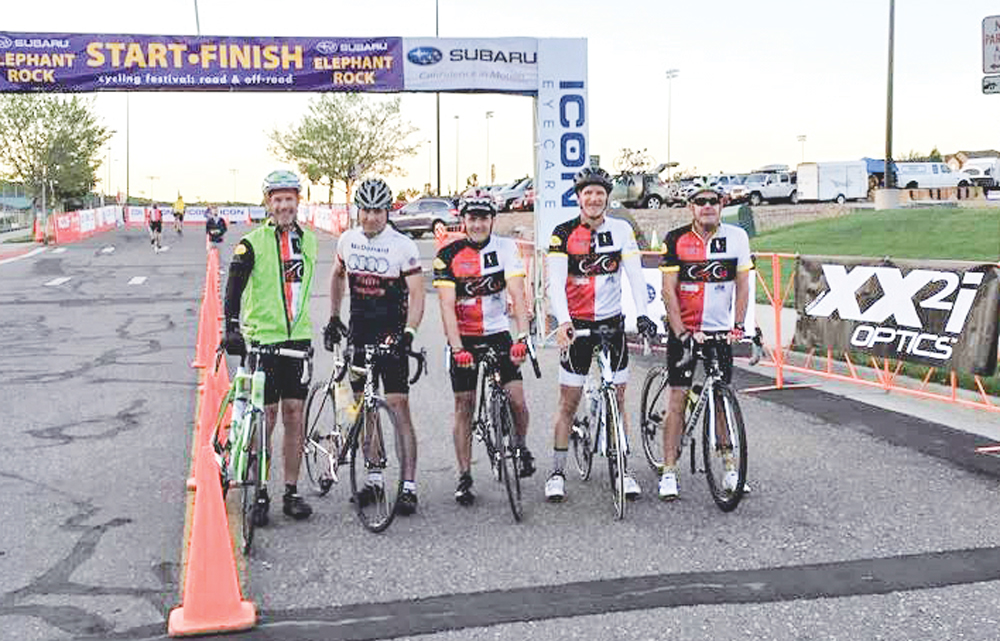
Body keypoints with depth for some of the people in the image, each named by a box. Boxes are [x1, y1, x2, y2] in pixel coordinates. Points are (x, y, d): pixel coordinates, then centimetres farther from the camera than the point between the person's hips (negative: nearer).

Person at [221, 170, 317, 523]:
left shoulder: (309, 240, 10)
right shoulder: (253, 243, -6)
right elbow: (234, 287, -12)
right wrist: (231, 328, -24)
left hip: (298, 340, 4)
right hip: (261, 339, -4)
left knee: (294, 415, 6)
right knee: (266, 417, -1)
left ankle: (291, 493, 14)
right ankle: (260, 495, 9)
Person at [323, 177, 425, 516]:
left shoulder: (402, 245, -9)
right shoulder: (347, 240, 6)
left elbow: (417, 293, -14)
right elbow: (337, 276, 23)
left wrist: (408, 332, -27)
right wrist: (333, 318, 17)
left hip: (391, 335, -5)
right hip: (359, 335, 5)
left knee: (399, 409, -8)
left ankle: (408, 487, -6)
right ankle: (374, 478, 21)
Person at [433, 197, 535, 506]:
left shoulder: (505, 248, -8)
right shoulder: (448, 255, -9)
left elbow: (517, 294, -18)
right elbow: (447, 305, -16)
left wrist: (522, 337, -30)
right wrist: (457, 348, -27)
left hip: (498, 334, 0)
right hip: (463, 339, 0)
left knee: (517, 400, -9)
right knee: (464, 406, 2)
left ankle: (520, 446, 22)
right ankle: (465, 477, 12)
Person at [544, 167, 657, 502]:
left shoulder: (621, 230, -1)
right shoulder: (563, 233, -7)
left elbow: (635, 273, -8)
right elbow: (555, 281, -15)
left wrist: (642, 314, -22)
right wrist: (562, 321, -29)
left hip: (612, 322, 2)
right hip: (576, 324, -2)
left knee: (618, 400, 6)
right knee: (569, 403, 2)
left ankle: (622, 470, 17)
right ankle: (557, 473, 12)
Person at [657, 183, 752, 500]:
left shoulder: (736, 237, -3)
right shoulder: (676, 240, -9)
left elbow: (742, 285, 0)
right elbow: (669, 290, -10)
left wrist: (738, 326, -8)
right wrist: (682, 333, -17)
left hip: (720, 331, 2)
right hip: (683, 331, -2)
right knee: (678, 397, -4)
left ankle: (730, 469, 15)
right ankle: (669, 471, 2)